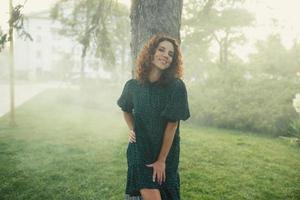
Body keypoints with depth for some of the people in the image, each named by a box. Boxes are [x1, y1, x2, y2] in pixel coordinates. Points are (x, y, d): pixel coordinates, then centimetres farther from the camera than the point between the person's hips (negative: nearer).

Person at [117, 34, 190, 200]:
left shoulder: (176, 87, -12)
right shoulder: (133, 85, -5)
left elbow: (172, 124, -12)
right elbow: (126, 109, 17)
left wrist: (161, 160, -11)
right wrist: (132, 129, 0)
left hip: (166, 153, 0)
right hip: (139, 152, 0)